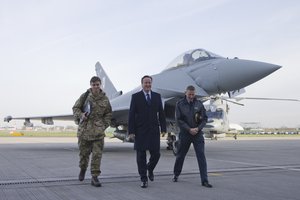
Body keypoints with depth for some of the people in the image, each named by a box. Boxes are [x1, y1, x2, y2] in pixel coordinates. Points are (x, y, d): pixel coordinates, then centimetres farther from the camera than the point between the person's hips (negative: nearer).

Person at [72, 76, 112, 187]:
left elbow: (108, 114, 14)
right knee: (84, 152, 12)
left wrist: (104, 125, 3)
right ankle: (83, 169, 41)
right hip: (84, 129, 0)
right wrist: (81, 115, -12)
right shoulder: (85, 96, 0)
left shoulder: (105, 99, 4)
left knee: (97, 154, -4)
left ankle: (95, 177, 3)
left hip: (98, 131, 0)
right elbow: (75, 108, 7)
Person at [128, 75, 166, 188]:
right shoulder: (135, 97, 2)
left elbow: (161, 113, 9)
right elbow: (131, 115, -1)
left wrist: (163, 128, 2)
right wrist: (131, 131, -7)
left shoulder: (157, 96, 10)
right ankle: (143, 179, 13)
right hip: (140, 131, -2)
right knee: (141, 156, 2)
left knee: (156, 154, 1)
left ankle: (150, 168, 33)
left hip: (154, 130, 2)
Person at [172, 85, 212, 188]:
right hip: (184, 133, 0)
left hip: (197, 133, 1)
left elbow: (204, 118, 4)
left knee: (201, 157, -5)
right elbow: (178, 120, -6)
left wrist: (198, 128, -12)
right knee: (180, 155, 12)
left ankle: (204, 180, -1)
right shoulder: (180, 104, -2)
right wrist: (189, 129, -14)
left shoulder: (199, 103, 3)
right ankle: (176, 175, 33)